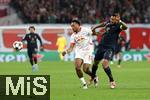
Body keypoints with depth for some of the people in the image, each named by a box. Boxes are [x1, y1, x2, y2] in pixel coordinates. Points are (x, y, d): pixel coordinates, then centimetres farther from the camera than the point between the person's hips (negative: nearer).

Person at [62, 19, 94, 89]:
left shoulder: (86, 30, -7)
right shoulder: (73, 36, 5)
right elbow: (71, 47, 1)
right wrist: (66, 51, -15)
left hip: (88, 51, -4)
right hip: (79, 51, 4)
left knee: (85, 69, -10)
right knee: (77, 67, -20)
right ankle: (84, 83, -5)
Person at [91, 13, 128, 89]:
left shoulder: (118, 26, -12)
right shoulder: (108, 23, 6)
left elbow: (125, 27, -34)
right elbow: (103, 24, 31)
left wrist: (119, 21, -48)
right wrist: (94, 28, 36)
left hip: (109, 48, -7)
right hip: (101, 46, 7)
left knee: (105, 63, -25)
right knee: (95, 62, 19)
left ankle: (112, 81, -12)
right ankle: (93, 77, 48)